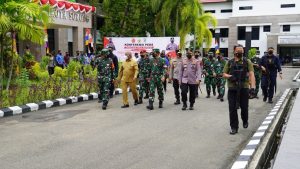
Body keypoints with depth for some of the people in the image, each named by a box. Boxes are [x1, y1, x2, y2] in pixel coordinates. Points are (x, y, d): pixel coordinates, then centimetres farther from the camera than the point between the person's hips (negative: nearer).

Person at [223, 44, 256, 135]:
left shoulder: (247, 62, 3)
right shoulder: (229, 62, 10)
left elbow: (251, 74, -7)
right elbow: (224, 74, 10)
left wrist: (253, 86, -20)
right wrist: (230, 76, -13)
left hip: (244, 88, -1)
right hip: (232, 89, 1)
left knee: (244, 107, 10)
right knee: (232, 108, -1)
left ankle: (245, 121, 38)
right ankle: (234, 127, 8)